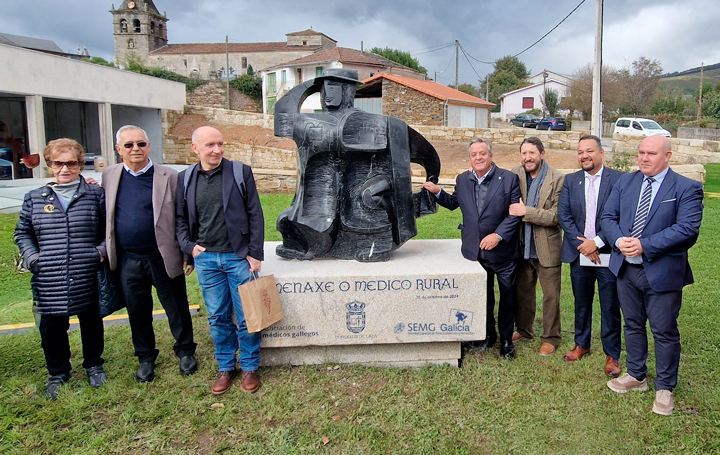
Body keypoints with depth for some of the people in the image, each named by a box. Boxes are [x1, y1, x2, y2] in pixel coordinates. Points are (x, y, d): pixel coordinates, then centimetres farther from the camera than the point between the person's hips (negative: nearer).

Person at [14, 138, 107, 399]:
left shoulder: (95, 195, 1)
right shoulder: (35, 198, 6)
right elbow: (22, 232, 14)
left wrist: (102, 250, -8)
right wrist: (32, 257, -1)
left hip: (88, 278, -1)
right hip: (49, 283, 1)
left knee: (91, 322, 14)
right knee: (52, 329, 9)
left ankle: (94, 366, 35)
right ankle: (58, 374, 30)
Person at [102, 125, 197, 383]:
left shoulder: (169, 177, -5)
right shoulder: (109, 176, 6)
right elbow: (106, 216, 15)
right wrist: (106, 251, 5)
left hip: (164, 259, -3)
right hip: (128, 262, 3)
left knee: (177, 309, 10)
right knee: (138, 312, 15)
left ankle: (185, 351, 31)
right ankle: (145, 357, 34)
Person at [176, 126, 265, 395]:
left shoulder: (241, 172, -3)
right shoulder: (185, 178, 6)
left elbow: (255, 215, -2)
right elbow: (181, 218, 14)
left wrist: (255, 253, -6)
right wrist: (188, 246, -1)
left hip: (238, 257, -2)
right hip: (205, 258, 3)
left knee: (247, 317, 5)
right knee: (217, 318, 12)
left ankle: (250, 367, 23)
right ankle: (225, 367, 29)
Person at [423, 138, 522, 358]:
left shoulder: (509, 179, -9)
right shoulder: (463, 180, 5)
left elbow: (515, 213, -11)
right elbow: (454, 203, 19)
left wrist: (498, 235, -20)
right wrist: (438, 192, 4)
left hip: (503, 251, -3)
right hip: (475, 251, 3)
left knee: (507, 296, 10)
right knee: (483, 296, 16)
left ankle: (506, 339, 28)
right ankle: (488, 334, 34)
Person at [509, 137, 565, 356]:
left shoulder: (558, 179, -13)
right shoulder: (515, 175, -2)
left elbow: (557, 215, -19)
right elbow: (508, 205, 4)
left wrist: (526, 211, -25)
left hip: (547, 247, -4)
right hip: (522, 245, 4)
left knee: (551, 295, 7)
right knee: (523, 290, 18)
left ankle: (550, 338, 23)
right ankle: (524, 329, 37)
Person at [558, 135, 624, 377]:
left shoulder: (618, 179, -5)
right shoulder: (570, 181, 6)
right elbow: (563, 215, 0)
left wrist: (597, 242, -15)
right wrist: (581, 244, -10)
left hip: (608, 255, -3)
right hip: (579, 254, 3)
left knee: (610, 307, 5)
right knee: (581, 303, 16)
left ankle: (612, 354, 19)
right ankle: (581, 344, 33)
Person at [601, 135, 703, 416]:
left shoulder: (686, 189, -8)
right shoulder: (625, 182, 7)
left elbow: (688, 229, -18)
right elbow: (608, 217, 6)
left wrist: (644, 245, -23)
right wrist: (619, 240, -14)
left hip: (662, 272, -5)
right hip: (626, 267, 5)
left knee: (664, 332, 6)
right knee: (633, 326, 18)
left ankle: (665, 388, 23)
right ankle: (636, 376, 35)